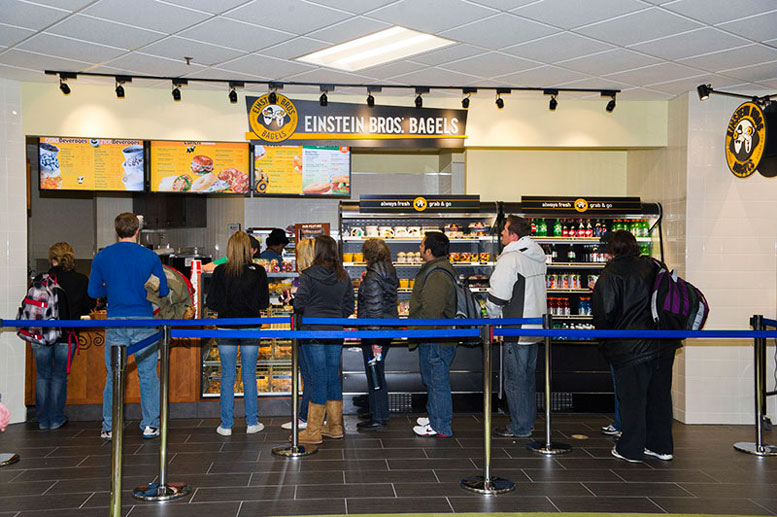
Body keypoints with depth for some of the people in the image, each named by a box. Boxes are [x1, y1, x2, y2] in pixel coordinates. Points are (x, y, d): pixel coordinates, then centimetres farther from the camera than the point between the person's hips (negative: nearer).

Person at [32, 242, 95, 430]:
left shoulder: (40, 280, -5)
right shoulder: (81, 281, -5)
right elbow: (89, 307, 3)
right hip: (66, 335, -1)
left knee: (42, 375, 14)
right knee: (59, 376, 11)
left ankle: (43, 419, 18)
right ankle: (56, 419, 14)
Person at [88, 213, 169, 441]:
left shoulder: (102, 257, 2)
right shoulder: (150, 257, -2)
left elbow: (93, 291, 6)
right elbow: (163, 291, 3)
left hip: (115, 322, 1)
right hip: (144, 321, -1)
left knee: (113, 376, 8)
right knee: (148, 375, 8)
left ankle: (109, 428, 12)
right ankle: (150, 425, 11)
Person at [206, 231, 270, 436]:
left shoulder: (220, 271, -7)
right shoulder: (258, 271, -5)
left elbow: (211, 302, -4)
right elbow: (264, 302, 0)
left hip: (226, 329, 0)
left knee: (227, 376, 7)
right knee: (249, 375, 9)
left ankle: (226, 425, 10)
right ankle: (252, 422, 14)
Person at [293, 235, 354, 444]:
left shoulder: (308, 275, -10)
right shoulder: (344, 278, 6)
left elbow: (299, 305, -10)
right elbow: (349, 308, 8)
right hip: (336, 333, 5)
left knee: (318, 378, -2)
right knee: (333, 377, 13)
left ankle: (313, 431, 4)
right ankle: (335, 426, 22)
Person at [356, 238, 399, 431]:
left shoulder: (373, 277, -17)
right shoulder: (389, 273, 11)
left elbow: (374, 307, -21)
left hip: (374, 331, -9)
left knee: (374, 374, -2)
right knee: (377, 373, 17)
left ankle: (378, 419, 5)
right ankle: (380, 416, 25)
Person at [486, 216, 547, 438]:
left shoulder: (510, 259, -18)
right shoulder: (538, 256, 10)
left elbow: (497, 296, -18)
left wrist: (494, 317, 0)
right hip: (536, 327, 9)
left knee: (515, 379, 1)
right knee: (528, 376, 17)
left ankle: (519, 428, 7)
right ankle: (528, 422, 26)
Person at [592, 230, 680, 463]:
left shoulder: (611, 274, -9)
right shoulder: (652, 266, 7)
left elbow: (604, 312, -12)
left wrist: (605, 338, 4)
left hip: (631, 347, -5)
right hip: (663, 345, 6)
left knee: (631, 397, 3)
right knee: (659, 394, 14)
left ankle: (631, 449, 10)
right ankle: (661, 446, 22)